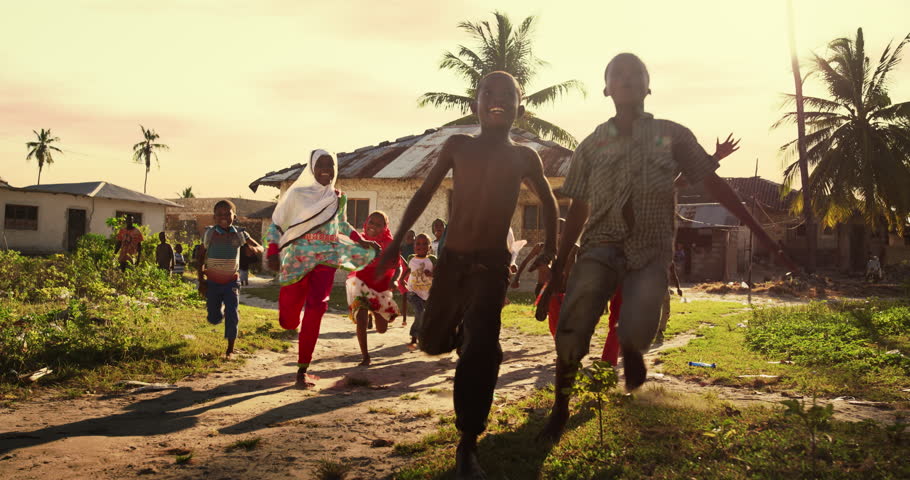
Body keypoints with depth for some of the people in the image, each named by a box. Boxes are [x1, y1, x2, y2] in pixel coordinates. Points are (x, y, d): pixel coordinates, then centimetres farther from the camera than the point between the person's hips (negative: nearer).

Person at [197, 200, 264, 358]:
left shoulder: (239, 234, -6)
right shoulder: (210, 233, -7)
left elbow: (260, 248, 2)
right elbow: (201, 256, 2)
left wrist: (254, 248, -24)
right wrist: (201, 280, -3)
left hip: (231, 282, 0)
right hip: (212, 282, 0)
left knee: (232, 315, -10)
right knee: (214, 319, 5)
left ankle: (230, 349, 4)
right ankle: (218, 308, 43)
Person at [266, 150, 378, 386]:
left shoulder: (338, 198, 10)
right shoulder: (297, 194, 1)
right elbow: (276, 224, 3)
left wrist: (360, 241, 11)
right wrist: (273, 252, -11)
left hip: (327, 258, 2)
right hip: (297, 259, -1)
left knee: (316, 309, -14)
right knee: (288, 321, -1)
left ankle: (303, 370, -5)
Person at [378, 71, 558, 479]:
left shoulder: (524, 157, 0)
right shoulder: (458, 146, 1)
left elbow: (548, 201, 17)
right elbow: (424, 194, 8)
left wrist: (550, 250, 11)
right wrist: (396, 242, 5)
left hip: (492, 264, -2)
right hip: (451, 259, 2)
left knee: (478, 353, -14)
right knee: (431, 342, 14)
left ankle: (467, 446, -1)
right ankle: (469, 331, 50)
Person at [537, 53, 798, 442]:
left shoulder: (672, 136, 7)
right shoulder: (592, 145, 10)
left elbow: (713, 184, 7)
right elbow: (578, 212, 12)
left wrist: (757, 230, 2)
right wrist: (556, 270, 10)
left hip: (650, 251, -1)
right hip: (601, 244, 1)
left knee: (636, 334, -22)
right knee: (572, 321, -20)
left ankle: (631, 351, 17)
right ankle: (560, 408, 1)